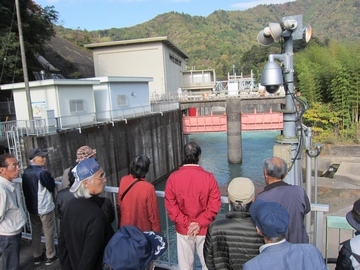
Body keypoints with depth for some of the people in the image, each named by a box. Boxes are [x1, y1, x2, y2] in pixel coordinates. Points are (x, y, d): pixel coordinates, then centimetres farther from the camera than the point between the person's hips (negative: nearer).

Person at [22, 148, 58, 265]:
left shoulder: (26, 172, 2)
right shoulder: (42, 172, -23)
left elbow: (25, 189, 11)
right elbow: (52, 187, -14)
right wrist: (49, 176, -2)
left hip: (31, 207, 7)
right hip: (45, 207, -7)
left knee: (35, 232, 17)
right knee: (49, 232, 7)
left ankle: (37, 256, 29)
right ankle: (50, 256, 18)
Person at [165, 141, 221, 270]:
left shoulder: (173, 177, -11)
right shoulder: (208, 177, -14)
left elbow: (170, 205, -10)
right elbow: (214, 205, -14)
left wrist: (186, 223, -7)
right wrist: (200, 223, -10)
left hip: (183, 229, 1)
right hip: (204, 229, -1)